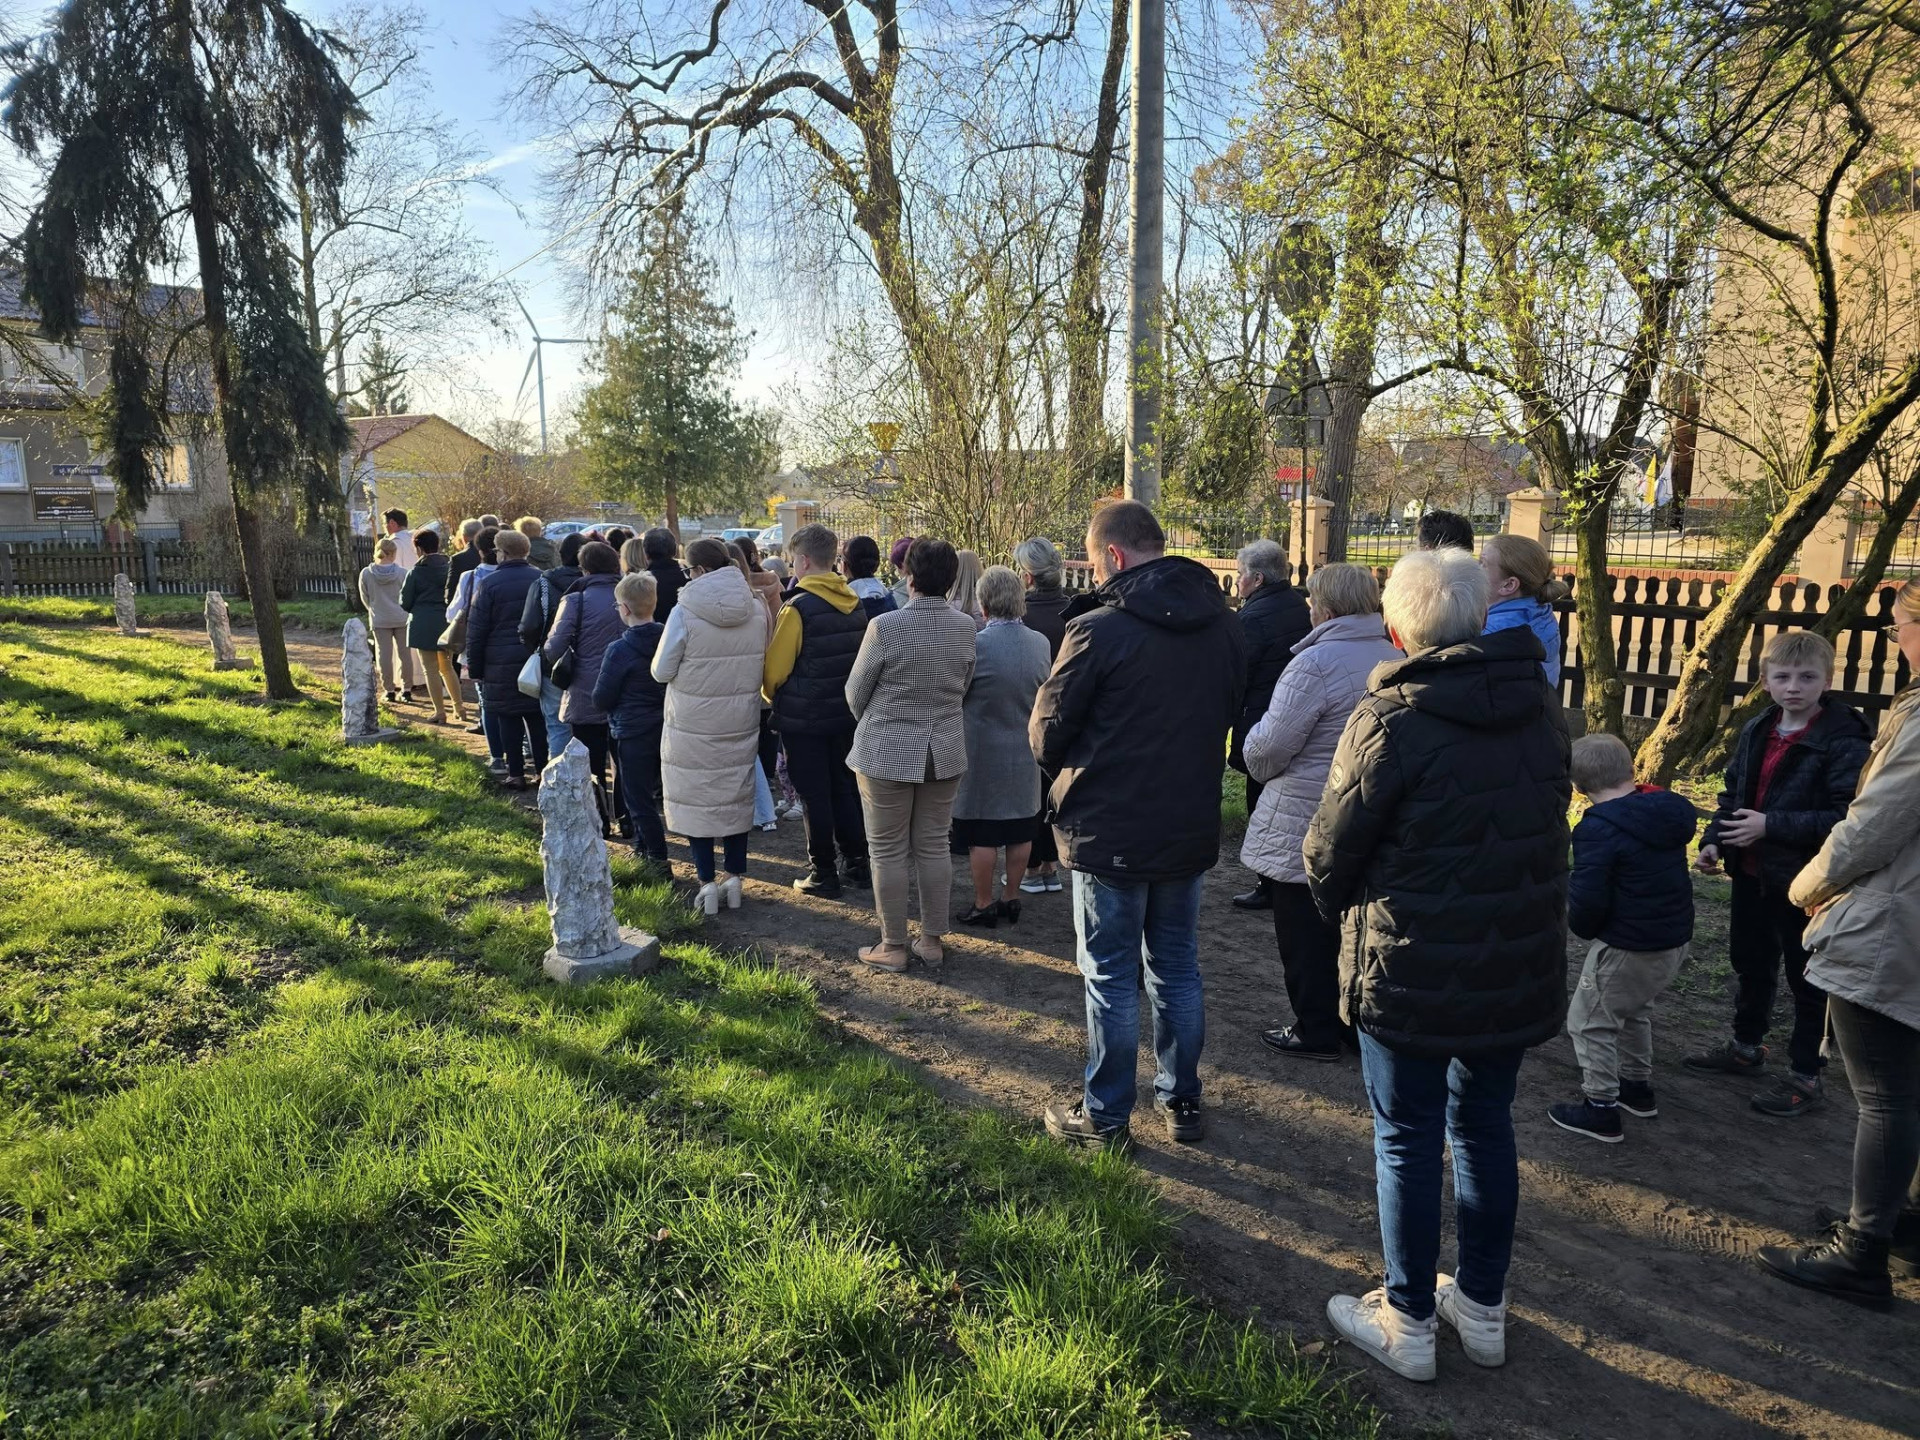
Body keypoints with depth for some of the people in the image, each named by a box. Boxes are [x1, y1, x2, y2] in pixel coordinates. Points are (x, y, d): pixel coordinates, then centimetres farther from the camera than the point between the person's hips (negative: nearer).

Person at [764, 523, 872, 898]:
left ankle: (823, 874, 12)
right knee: (845, 787, 17)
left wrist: (774, 698, 7)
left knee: (814, 795, 4)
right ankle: (857, 863, 24)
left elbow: (775, 669, -12)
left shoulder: (798, 608, -17)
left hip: (804, 718, -6)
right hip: (846, 713, 6)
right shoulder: (855, 604, 3)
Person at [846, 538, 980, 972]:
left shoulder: (884, 627, -16)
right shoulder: (965, 628, -3)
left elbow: (856, 692, -6)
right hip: (945, 751, 4)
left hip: (887, 752, -4)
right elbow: (964, 689, 7)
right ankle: (933, 940, 23)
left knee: (888, 851, 8)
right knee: (934, 846, 14)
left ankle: (893, 946, 17)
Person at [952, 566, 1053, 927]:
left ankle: (983, 905, 15)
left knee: (982, 836, 6)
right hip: (1025, 754, 5)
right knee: (1020, 831, 14)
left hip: (983, 755, -5)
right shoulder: (1041, 643, -5)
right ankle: (1011, 898, 25)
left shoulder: (975, 645, -20)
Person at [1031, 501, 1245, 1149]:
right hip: (1192, 828, 6)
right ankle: (1182, 1100, 30)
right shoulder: (1224, 626, 2)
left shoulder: (1099, 629, -18)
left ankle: (1105, 1116, 19)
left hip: (1111, 832, -6)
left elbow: (1046, 738, -10)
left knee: (1112, 976, 7)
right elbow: (1228, 718, 12)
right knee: (1177, 967, 18)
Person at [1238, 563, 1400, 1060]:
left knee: (1306, 937, 6)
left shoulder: (1316, 662, -20)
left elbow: (1270, 746, -19)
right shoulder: (1395, 659, 5)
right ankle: (1359, 1024, 29)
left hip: (1305, 827, -8)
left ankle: (1317, 1032, 16)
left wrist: (1260, 767, 2)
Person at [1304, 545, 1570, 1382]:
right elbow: (1543, 826, 10)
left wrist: (1340, 908, 7)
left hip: (1411, 970, -6)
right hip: (1521, 967, 6)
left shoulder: (1391, 718, -19)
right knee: (1486, 1127, 19)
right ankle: (1483, 1307, 35)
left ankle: (1407, 1323, 23)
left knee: (1408, 1140, 9)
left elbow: (1330, 851, -12)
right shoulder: (1540, 704, 1)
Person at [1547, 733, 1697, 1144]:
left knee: (1591, 1021, 7)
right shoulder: (1667, 809, 2)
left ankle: (1600, 1108, 14)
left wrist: (1583, 929, -1)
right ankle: (1637, 1087, 42)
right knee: (1634, 1009, 29)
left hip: (1627, 947, -9)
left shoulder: (1599, 828, -24)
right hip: (1677, 938, 9)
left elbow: (1586, 897, -24)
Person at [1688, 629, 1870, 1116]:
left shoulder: (1844, 742, -17)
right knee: (1750, 965, 21)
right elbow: (1733, 793, 13)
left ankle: (1806, 1077, 22)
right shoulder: (1756, 731, 5)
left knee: (1808, 980, 8)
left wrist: (1771, 826, -25)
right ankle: (1746, 1047, 40)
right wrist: (1714, 839, -1)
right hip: (1752, 874, 7)